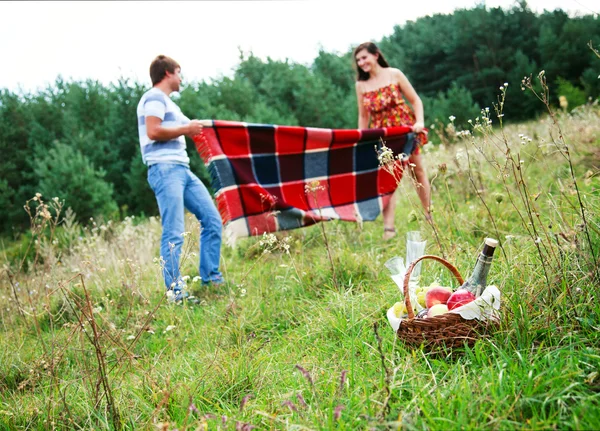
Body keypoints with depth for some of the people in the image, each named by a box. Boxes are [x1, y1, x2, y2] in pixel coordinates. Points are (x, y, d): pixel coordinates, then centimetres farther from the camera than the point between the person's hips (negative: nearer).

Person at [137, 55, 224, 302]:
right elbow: (153, 131, -17)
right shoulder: (155, 97, -4)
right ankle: (175, 292, -8)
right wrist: (186, 129, -8)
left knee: (212, 220, 7)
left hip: (182, 169, 10)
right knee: (174, 234, -11)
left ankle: (210, 279, 14)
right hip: (165, 169, -10)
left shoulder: (168, 102, 26)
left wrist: (193, 128, 15)